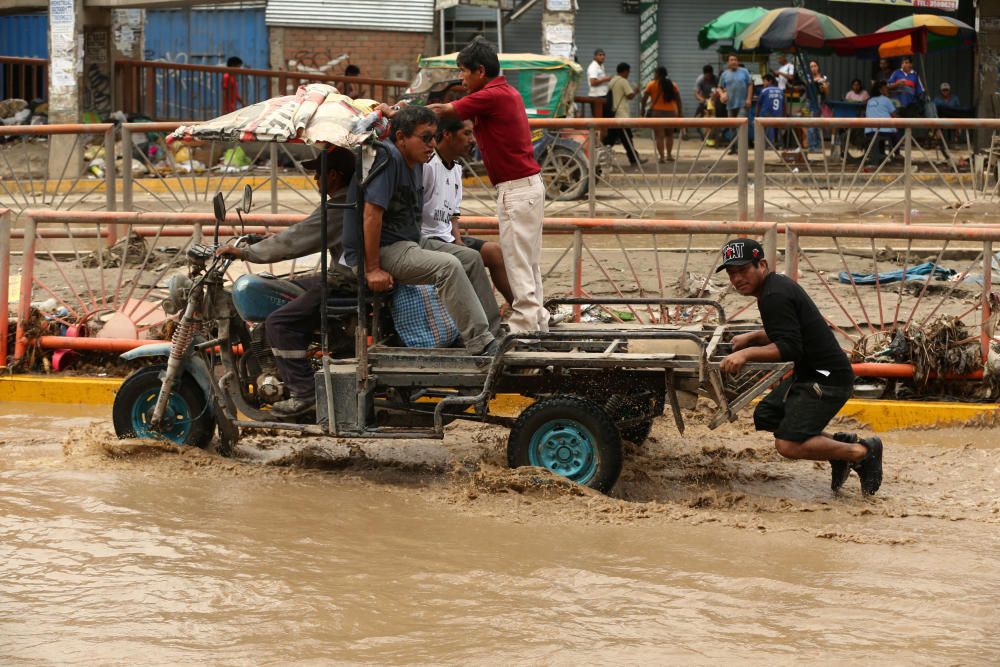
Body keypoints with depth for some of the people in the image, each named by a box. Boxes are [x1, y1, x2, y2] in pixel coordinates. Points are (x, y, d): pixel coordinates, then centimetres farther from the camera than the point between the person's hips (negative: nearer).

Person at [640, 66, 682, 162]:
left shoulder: (652, 84, -2)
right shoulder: (673, 85, 7)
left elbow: (644, 98, -5)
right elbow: (678, 100, 5)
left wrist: (643, 109, 7)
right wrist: (680, 112, 10)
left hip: (657, 112, -3)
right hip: (671, 112, 3)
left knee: (659, 136, -3)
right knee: (669, 135, 21)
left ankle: (662, 156, -11)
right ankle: (669, 155, 19)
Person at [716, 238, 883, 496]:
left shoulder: (774, 297, -19)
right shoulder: (779, 284, 14)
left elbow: (789, 348, -26)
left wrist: (747, 354, -32)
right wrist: (752, 337, 24)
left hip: (827, 379, -11)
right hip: (807, 375, 11)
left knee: (788, 445, -19)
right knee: (765, 417, 22)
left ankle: (862, 452, -5)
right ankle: (838, 443, 18)